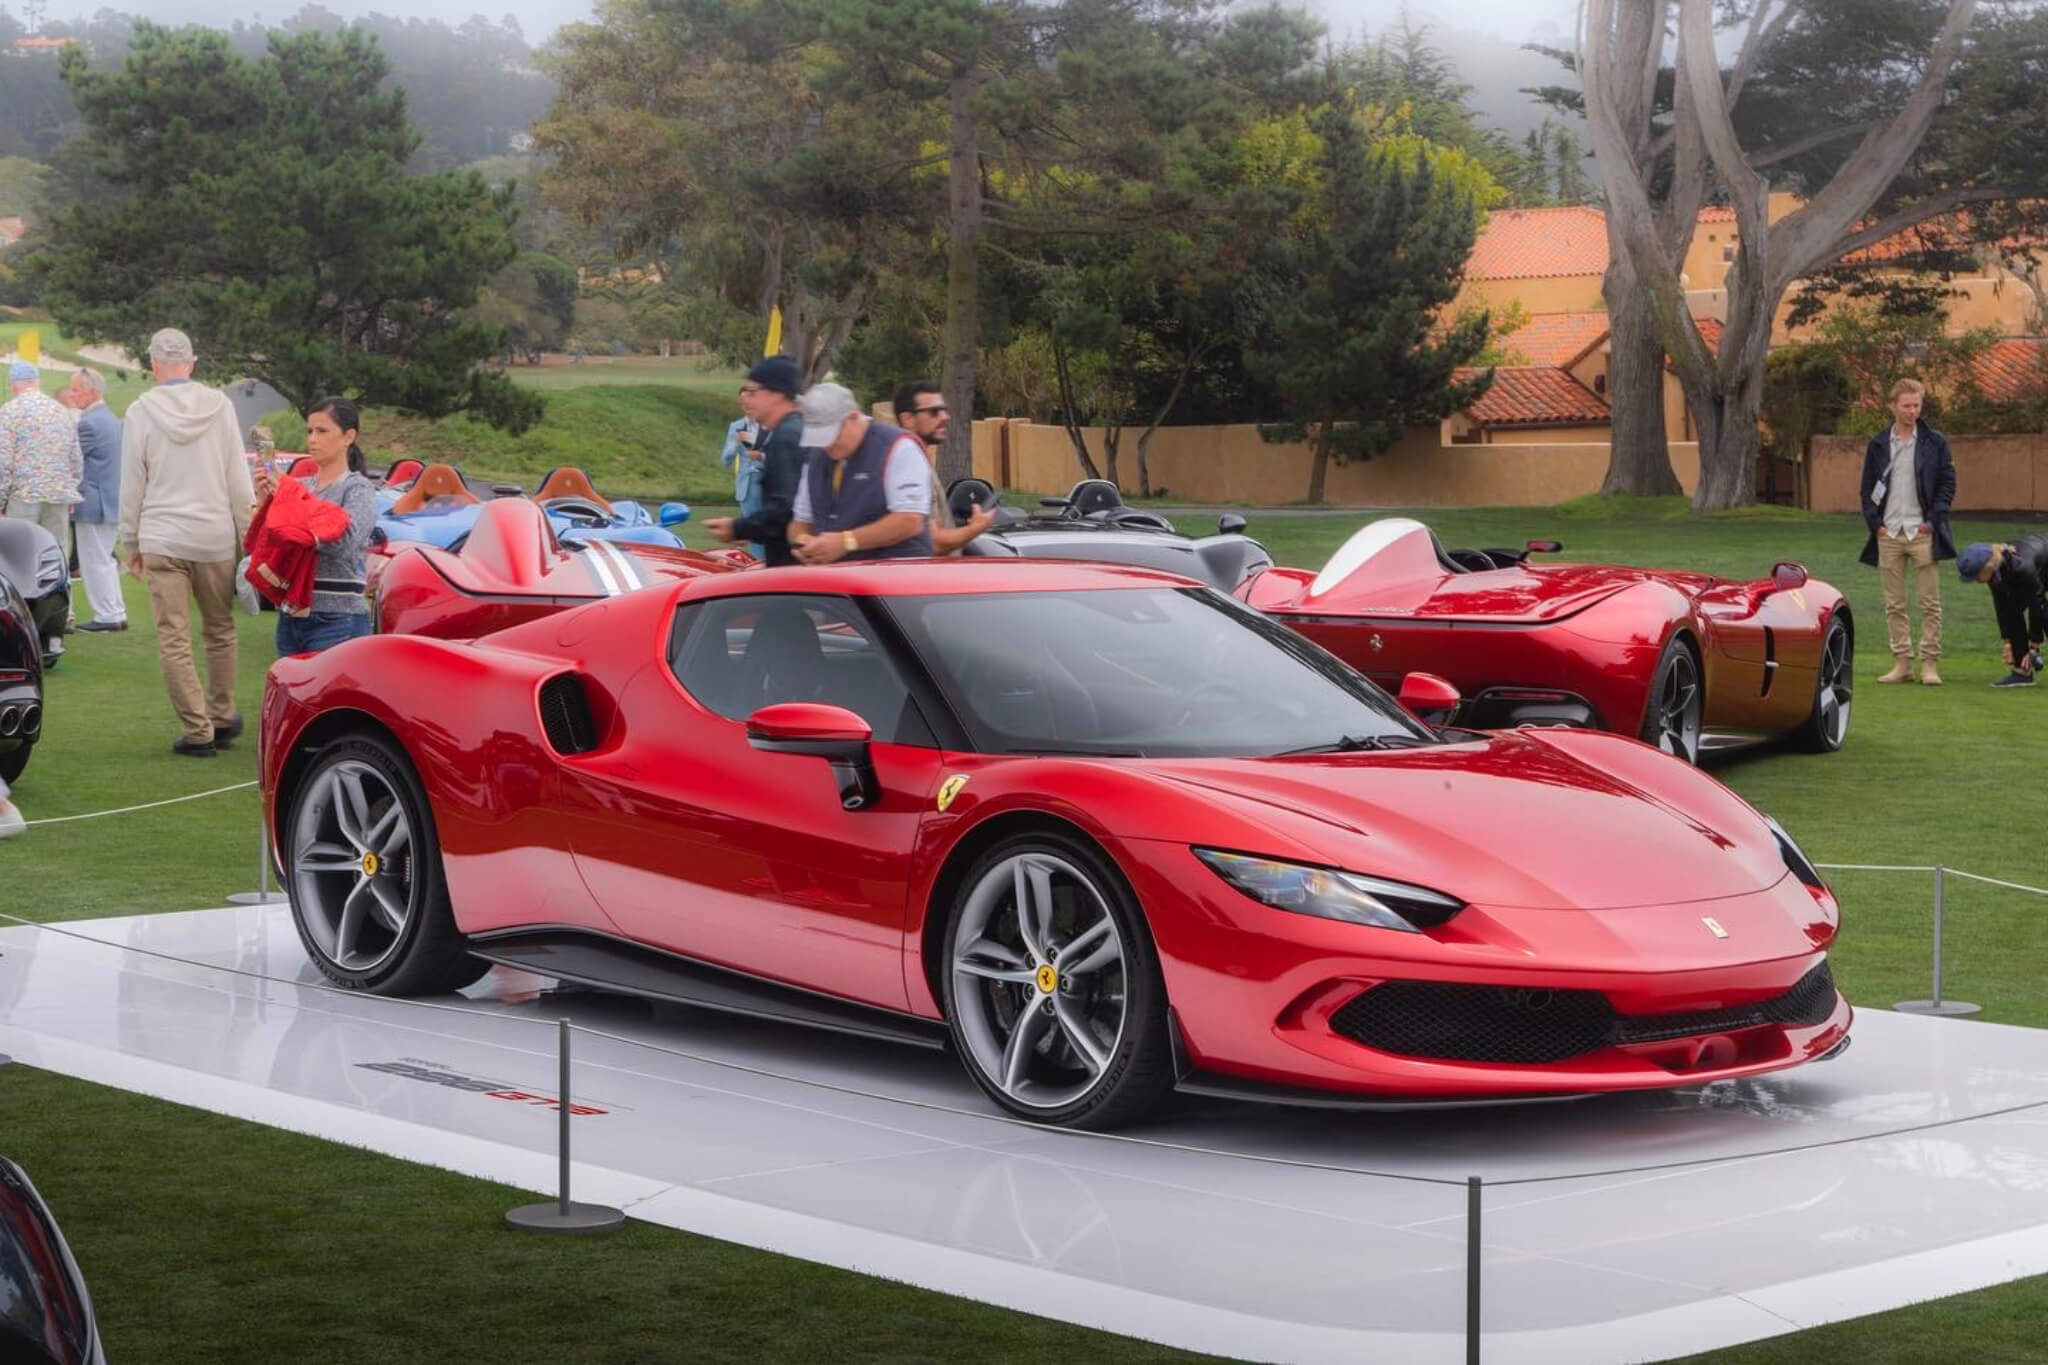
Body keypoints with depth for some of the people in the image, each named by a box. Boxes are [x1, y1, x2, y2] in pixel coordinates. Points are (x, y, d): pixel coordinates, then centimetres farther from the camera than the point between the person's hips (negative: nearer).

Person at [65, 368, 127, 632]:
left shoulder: (89, 422, -18)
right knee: (104, 560, 16)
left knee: (95, 562, -3)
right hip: (113, 501, 10)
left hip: (93, 503, -10)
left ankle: (107, 616, -1)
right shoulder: (111, 419, 14)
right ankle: (116, 614, 18)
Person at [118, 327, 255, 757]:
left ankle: (198, 731, -3)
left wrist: (129, 544, 11)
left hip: (162, 541, -2)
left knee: (174, 640, 0)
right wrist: (248, 535, 9)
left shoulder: (141, 412, -3)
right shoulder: (219, 406, 0)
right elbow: (239, 480, 1)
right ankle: (222, 717, 25)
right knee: (220, 631, 16)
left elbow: (132, 485, 2)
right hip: (216, 538, 2)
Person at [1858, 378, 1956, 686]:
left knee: (1929, 603, -3)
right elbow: (1867, 490, 12)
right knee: (1894, 605, 4)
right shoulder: (1877, 445, 10)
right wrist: (1875, 524, 0)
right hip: (1888, 534, 2)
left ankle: (1930, 664, -1)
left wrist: (1932, 521, -6)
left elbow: (1948, 484, 4)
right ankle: (1902, 663, 8)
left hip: (1921, 533, -2)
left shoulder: (1935, 442, 4)